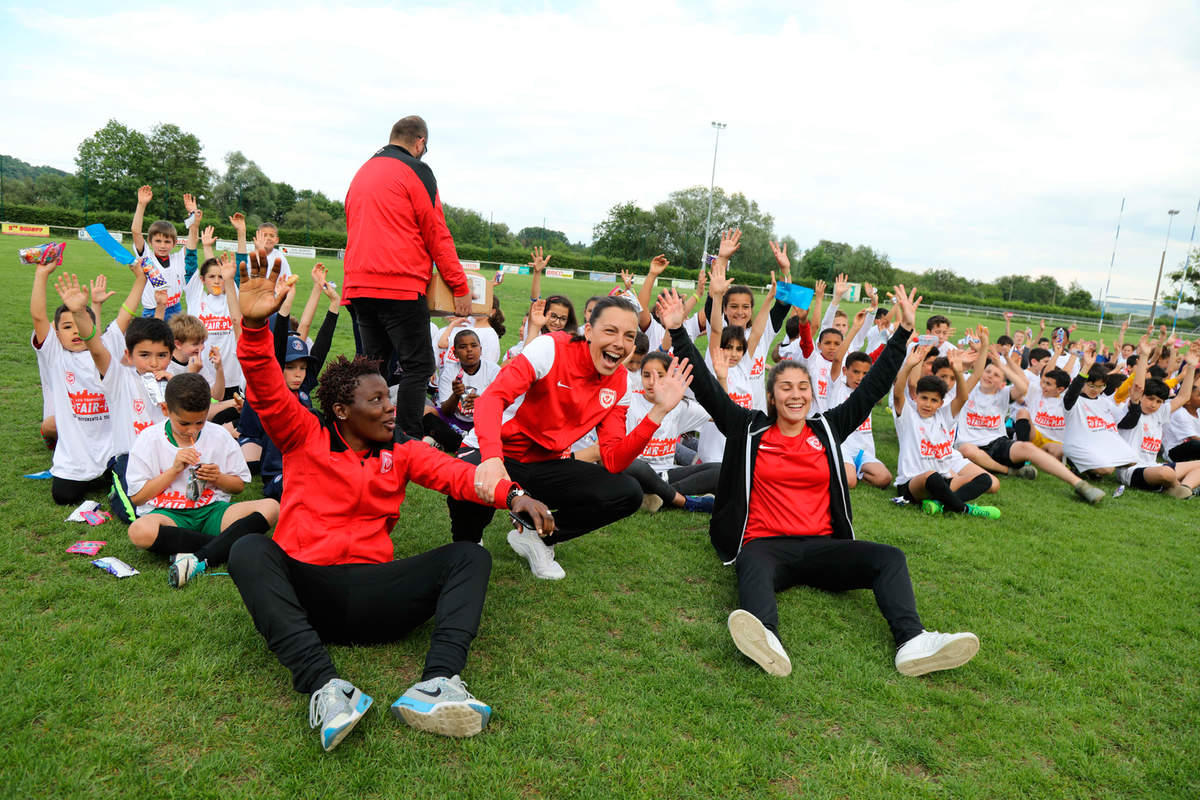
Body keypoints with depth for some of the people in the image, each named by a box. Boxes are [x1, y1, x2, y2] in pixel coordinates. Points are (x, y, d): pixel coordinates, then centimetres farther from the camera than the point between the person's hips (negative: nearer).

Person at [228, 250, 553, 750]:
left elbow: (453, 473, 0)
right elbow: (267, 393, -5)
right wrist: (254, 324, -22)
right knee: (248, 550, -29)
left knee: (470, 557, -15)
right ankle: (323, 685, -43)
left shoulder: (400, 454, 17)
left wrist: (508, 494, -19)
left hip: (372, 595, 2)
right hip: (302, 590, -2)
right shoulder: (304, 438, 11)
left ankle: (437, 684, -37)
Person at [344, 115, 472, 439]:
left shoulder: (361, 173, 21)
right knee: (418, 366, -5)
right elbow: (437, 233, -6)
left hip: (358, 286, 8)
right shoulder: (415, 170, -2)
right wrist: (460, 287, -2)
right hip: (401, 286, -8)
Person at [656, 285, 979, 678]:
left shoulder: (827, 429, 16)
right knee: (754, 566, -38)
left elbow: (872, 387, 17)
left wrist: (903, 330, 14)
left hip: (820, 546, 4)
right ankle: (766, 641, -66)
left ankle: (913, 642, -40)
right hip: (765, 544, -4)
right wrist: (679, 331, -2)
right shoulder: (750, 430, 10)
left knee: (889, 558, -20)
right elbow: (707, 389, 4)